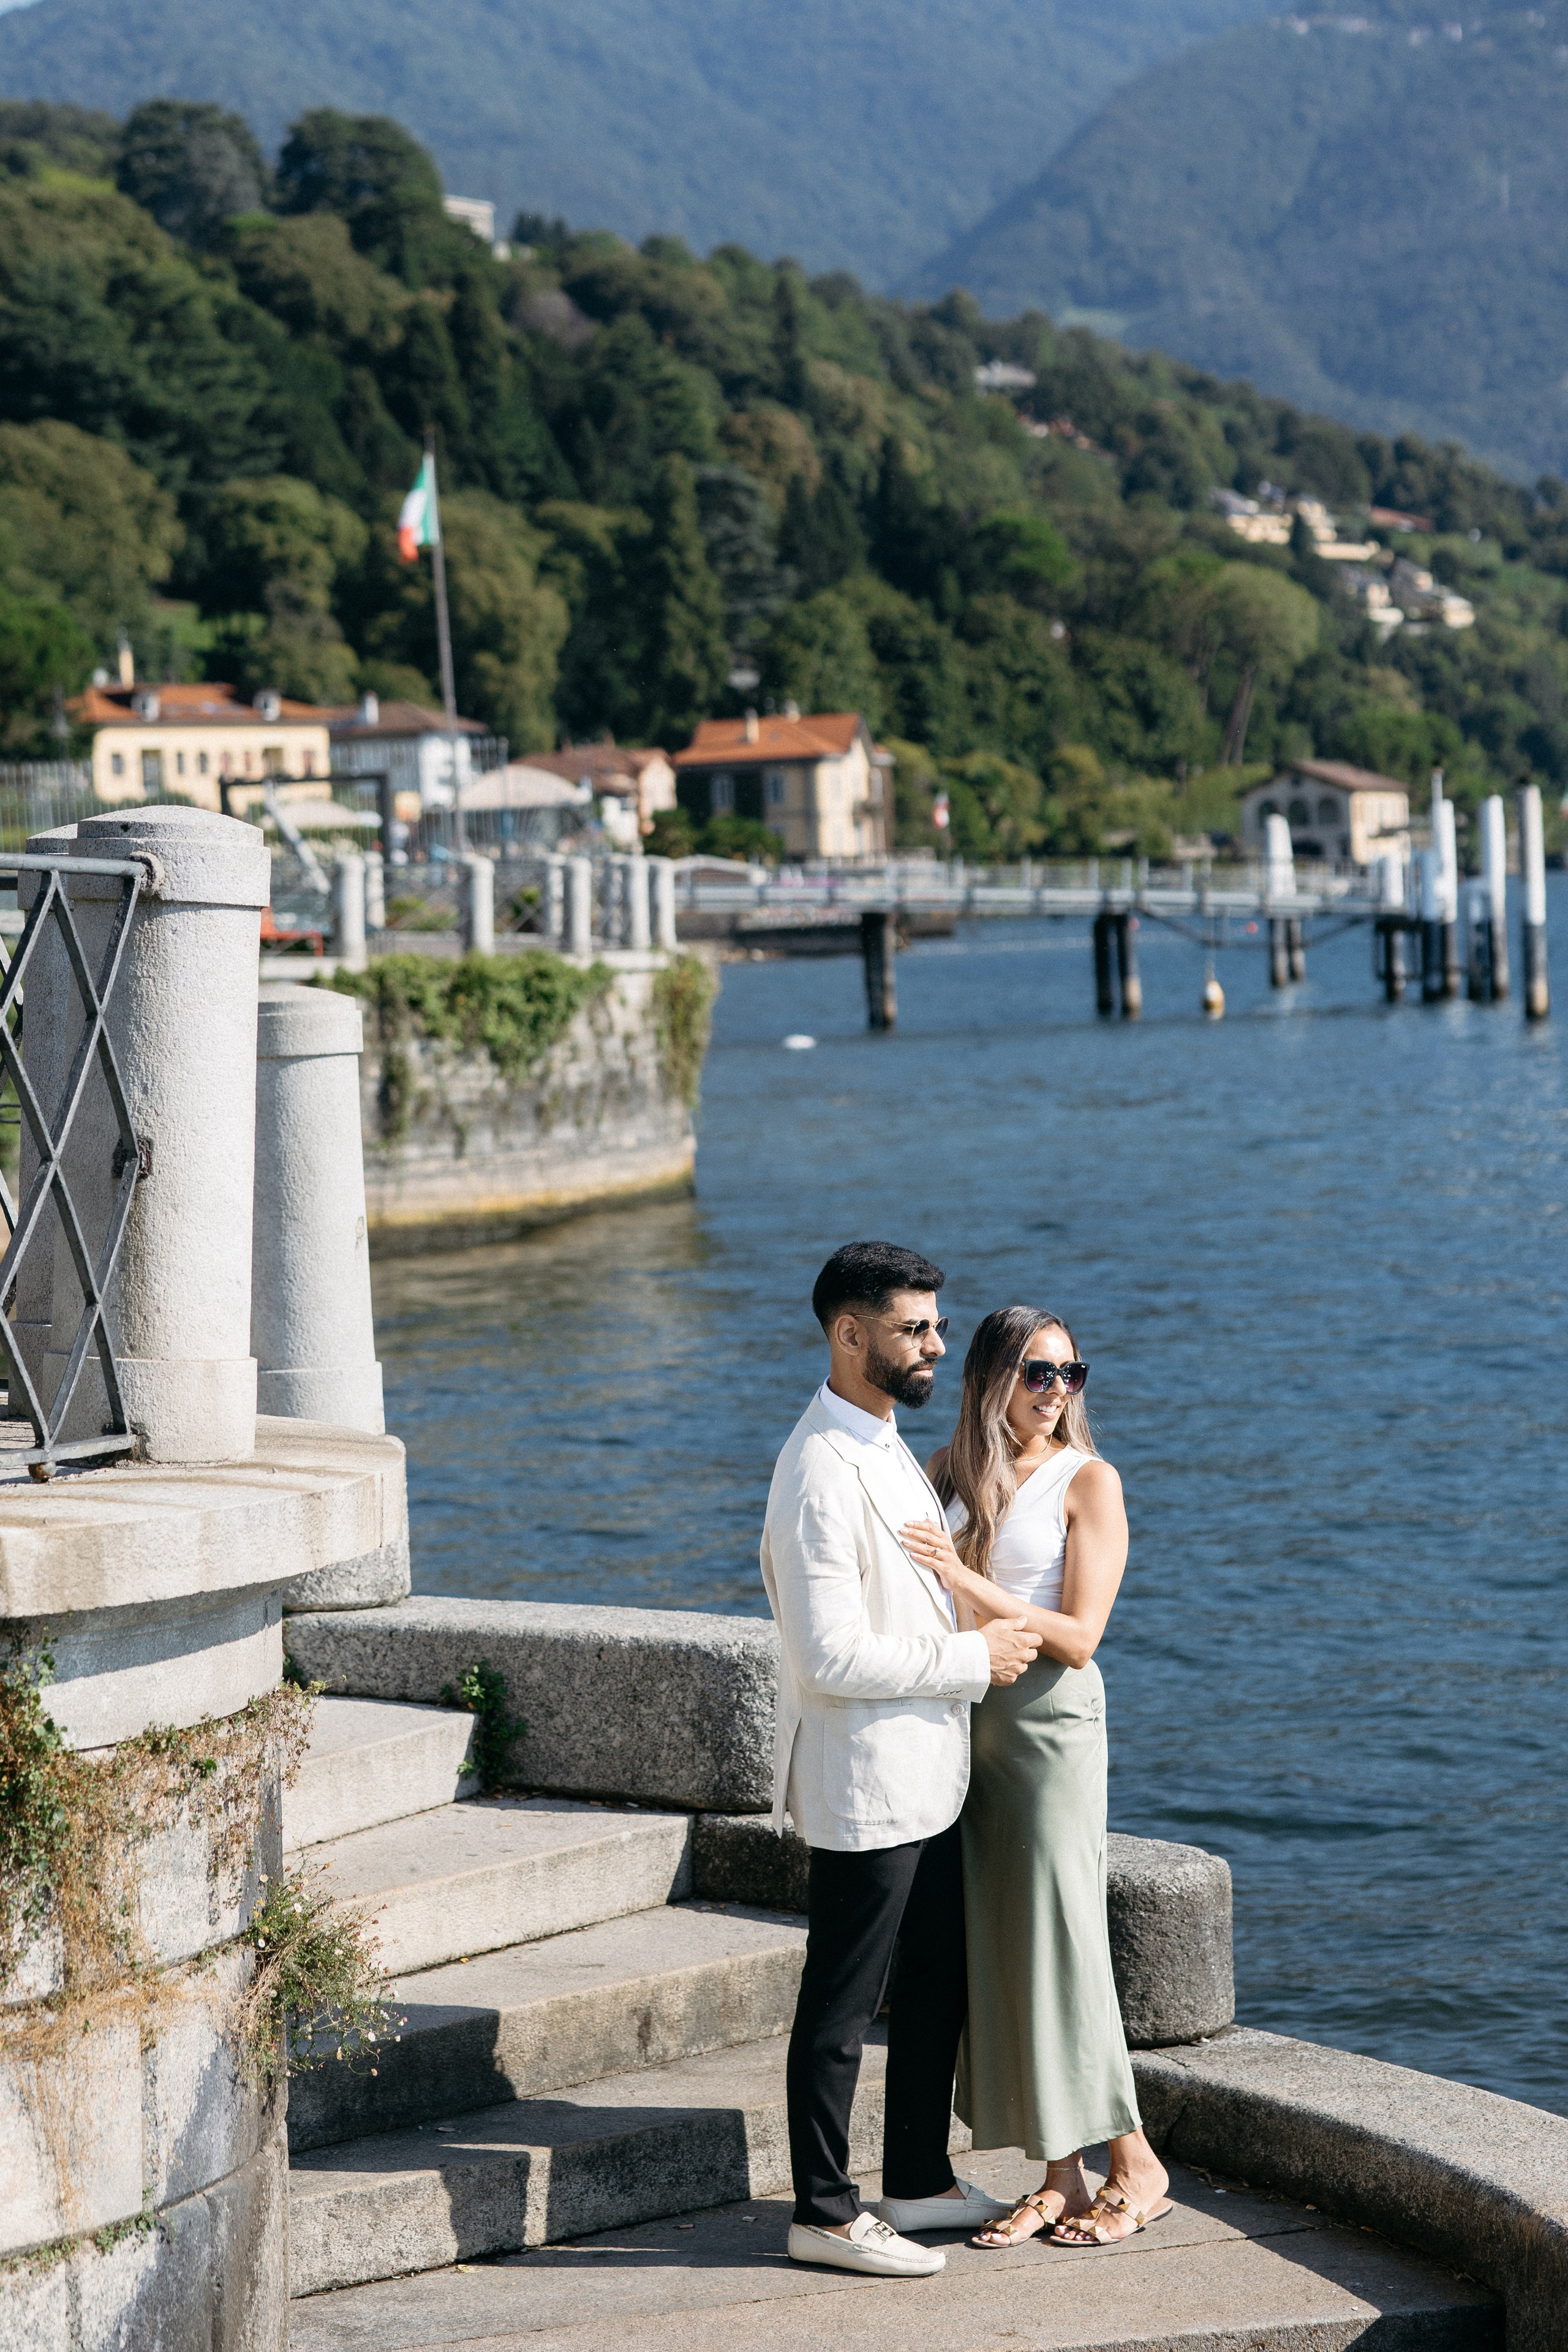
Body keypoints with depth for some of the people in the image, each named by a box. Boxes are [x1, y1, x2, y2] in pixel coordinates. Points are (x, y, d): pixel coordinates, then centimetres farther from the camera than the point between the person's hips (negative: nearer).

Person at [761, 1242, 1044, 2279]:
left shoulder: (888, 1448, 12)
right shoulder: (822, 1474, -22)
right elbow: (830, 1657, -26)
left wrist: (989, 1631, 11)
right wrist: (971, 1659, -18)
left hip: (927, 1779, 10)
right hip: (866, 1786, -10)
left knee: (937, 1987, 19)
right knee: (841, 2009, 1)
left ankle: (919, 2182, 32)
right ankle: (826, 2213, 12)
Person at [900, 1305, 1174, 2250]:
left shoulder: (1087, 1481, -6)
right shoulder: (949, 1471, 10)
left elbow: (1077, 1638, -13)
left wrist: (966, 1580, -20)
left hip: (1050, 1720, -5)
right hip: (963, 1720, 5)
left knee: (1058, 1937, -7)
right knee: (996, 1947, 4)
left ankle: (1136, 2167, 7)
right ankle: (1061, 2177, 12)